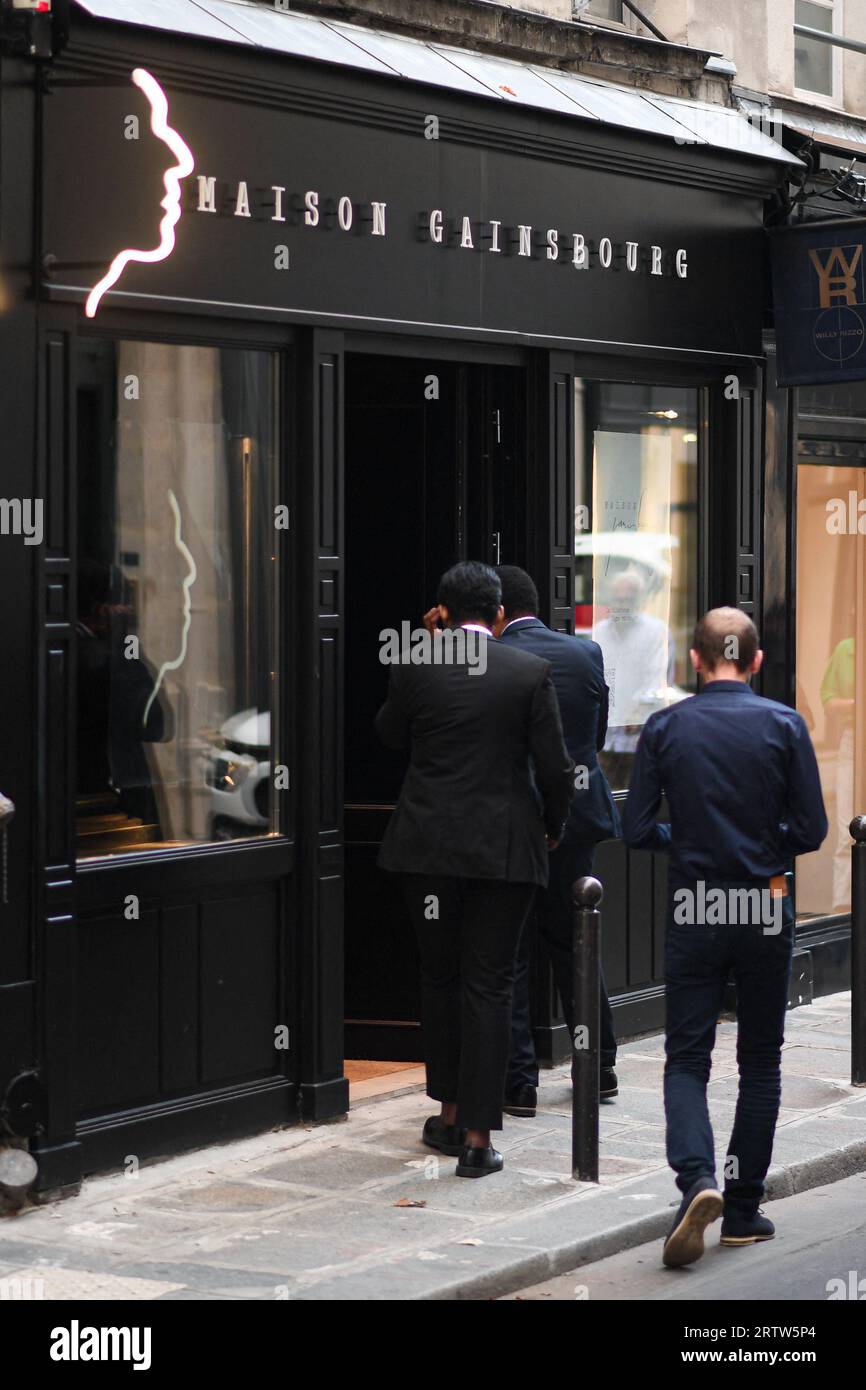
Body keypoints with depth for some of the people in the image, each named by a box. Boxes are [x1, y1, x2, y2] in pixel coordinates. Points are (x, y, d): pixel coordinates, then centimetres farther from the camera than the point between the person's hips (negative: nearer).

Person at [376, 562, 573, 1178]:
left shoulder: (417, 666, -4)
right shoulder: (531, 671, -6)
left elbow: (389, 733, 15)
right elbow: (555, 767, -5)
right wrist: (552, 826, 12)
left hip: (430, 844, 1)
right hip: (506, 848, -1)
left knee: (440, 976, 16)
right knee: (489, 985, 1)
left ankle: (451, 1114, 25)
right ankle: (477, 1135, -1)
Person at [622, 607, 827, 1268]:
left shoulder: (665, 729, -3)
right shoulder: (784, 725, -5)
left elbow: (637, 831, -4)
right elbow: (812, 830, -6)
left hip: (693, 912, 0)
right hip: (766, 911, 0)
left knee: (686, 1059, 6)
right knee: (760, 1061, 12)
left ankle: (697, 1178, -18)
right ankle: (744, 1209, 16)